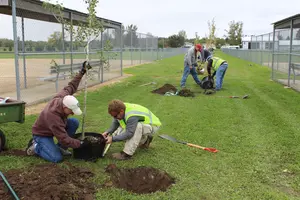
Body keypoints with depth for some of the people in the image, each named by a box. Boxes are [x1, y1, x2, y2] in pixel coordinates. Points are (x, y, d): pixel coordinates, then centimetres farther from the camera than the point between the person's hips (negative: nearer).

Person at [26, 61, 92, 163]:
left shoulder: (61, 97, -21)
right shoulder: (53, 117, -41)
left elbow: (71, 86, -2)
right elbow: (64, 139, -35)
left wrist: (81, 73, -4)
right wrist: (80, 143, -28)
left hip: (54, 128, 9)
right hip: (41, 135, -8)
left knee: (74, 122, -11)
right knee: (57, 158, -22)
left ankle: (61, 147, 3)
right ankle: (36, 146, 2)